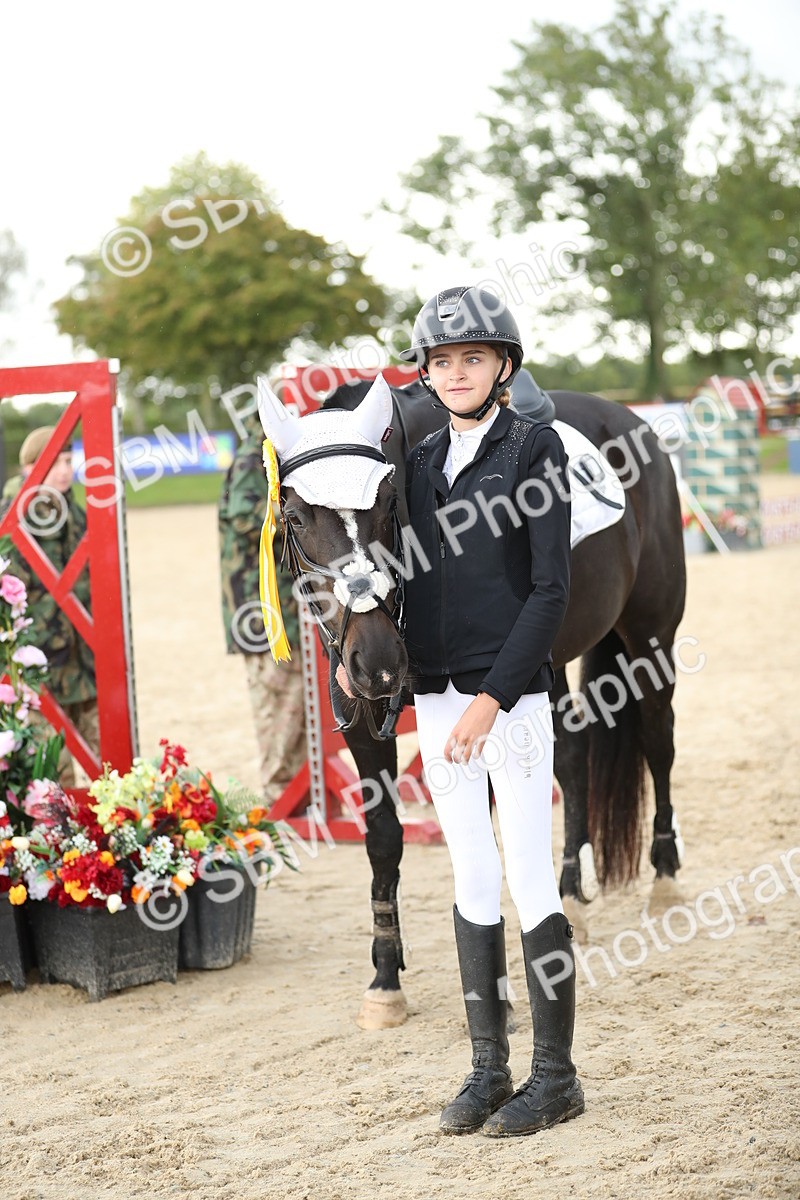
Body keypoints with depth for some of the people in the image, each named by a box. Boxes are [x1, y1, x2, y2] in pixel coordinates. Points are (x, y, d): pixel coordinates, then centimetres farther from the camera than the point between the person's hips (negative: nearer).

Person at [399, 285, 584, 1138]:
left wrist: (493, 697, -16)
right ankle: (488, 1069, 16)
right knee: (471, 882, 9)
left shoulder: (534, 447, -4)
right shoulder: (423, 461, 13)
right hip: (436, 698, 6)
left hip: (511, 694, -6)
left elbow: (550, 589, -10)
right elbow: (416, 582, 14)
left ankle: (555, 1075, 7)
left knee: (529, 882, -3)